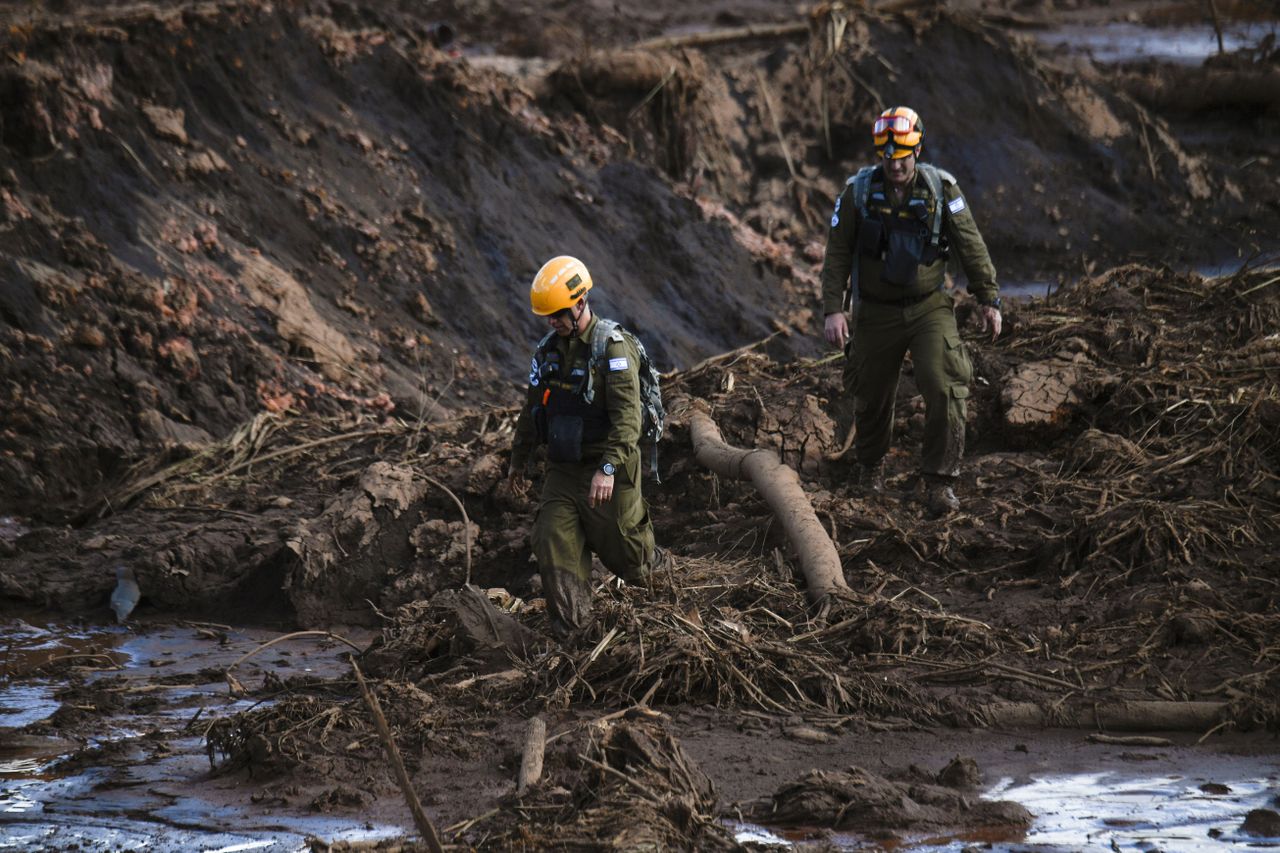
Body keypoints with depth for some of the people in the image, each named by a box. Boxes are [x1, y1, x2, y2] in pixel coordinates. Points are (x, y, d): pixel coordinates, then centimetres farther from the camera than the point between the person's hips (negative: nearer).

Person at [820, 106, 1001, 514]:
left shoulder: (940, 189, -7)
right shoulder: (858, 191, -7)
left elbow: (971, 246, 0)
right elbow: (837, 255, -4)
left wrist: (989, 299, 2)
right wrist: (833, 309, -11)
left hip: (929, 308, -1)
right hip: (877, 312, 1)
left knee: (944, 388, -16)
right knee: (873, 396, 12)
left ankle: (940, 481, -8)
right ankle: (871, 465, 40)